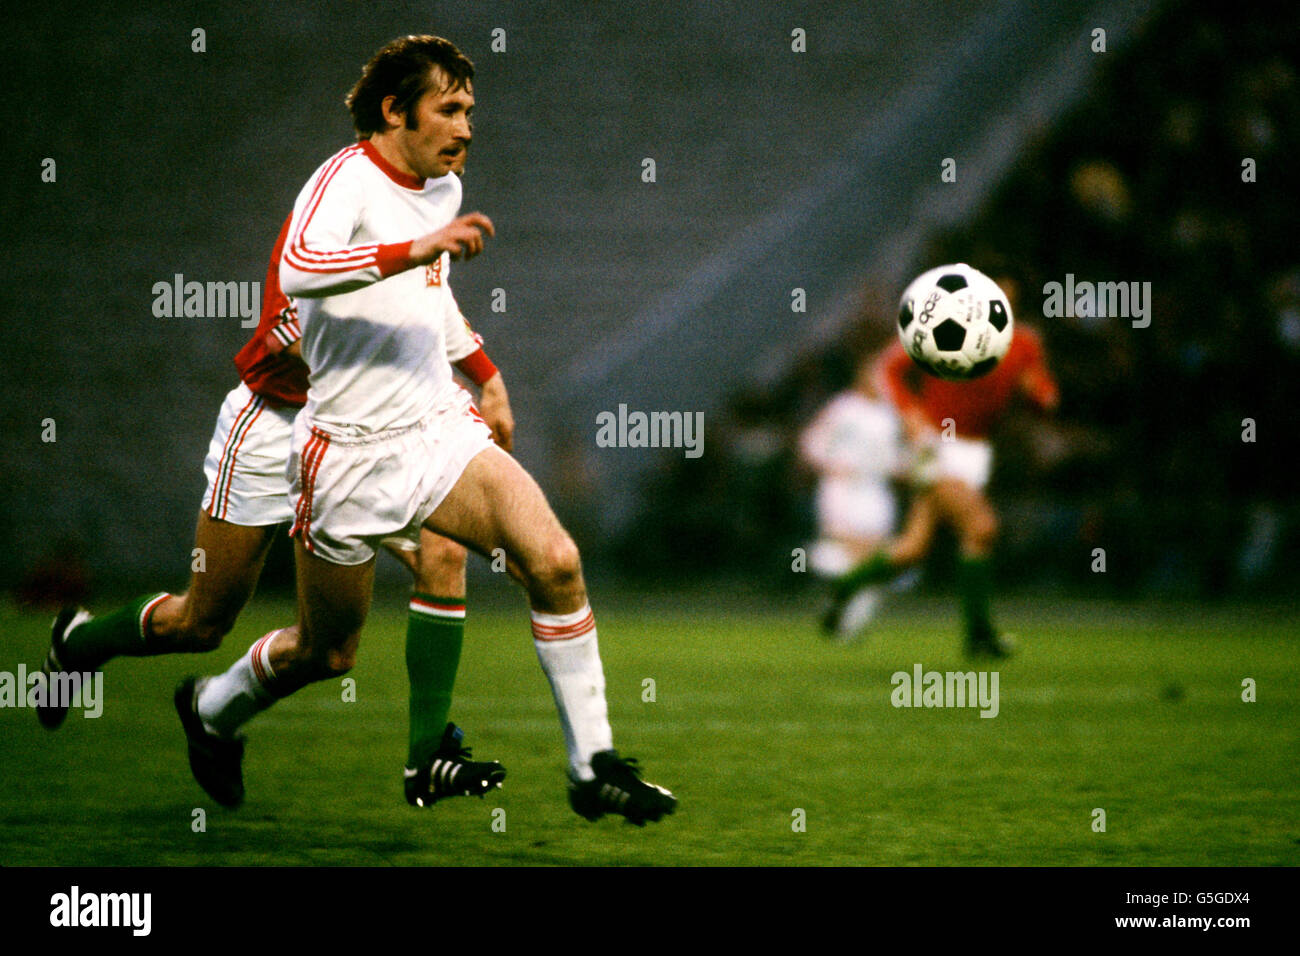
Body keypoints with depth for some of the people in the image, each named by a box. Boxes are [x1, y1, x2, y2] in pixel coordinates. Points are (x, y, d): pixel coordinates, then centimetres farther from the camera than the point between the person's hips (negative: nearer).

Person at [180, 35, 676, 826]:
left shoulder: (445, 189, 10)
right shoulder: (345, 180, -15)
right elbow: (298, 270, -37)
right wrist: (416, 250, -45)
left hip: (438, 427, 6)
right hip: (350, 449, -5)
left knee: (555, 561, -18)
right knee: (328, 652, 9)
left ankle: (594, 766, -11)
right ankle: (211, 710, 41)